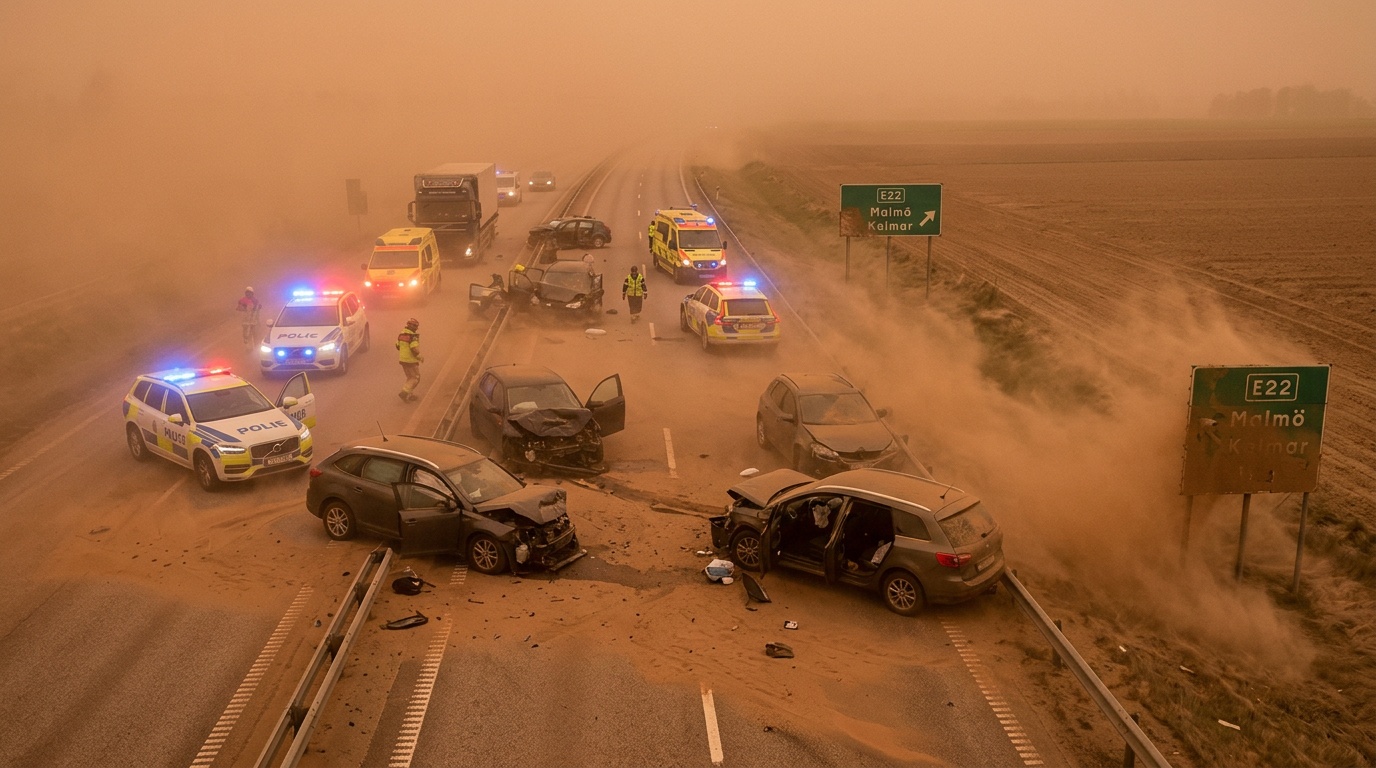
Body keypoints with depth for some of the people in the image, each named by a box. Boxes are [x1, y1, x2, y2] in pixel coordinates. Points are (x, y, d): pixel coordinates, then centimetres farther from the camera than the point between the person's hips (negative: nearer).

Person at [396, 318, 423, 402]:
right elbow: (414, 349, -26)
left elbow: (398, 346, 14)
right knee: (415, 378, 2)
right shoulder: (413, 336, -20)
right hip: (411, 360, -8)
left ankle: (411, 395, 21)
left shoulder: (401, 334, 6)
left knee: (410, 377, 20)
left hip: (402, 359, 8)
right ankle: (404, 392, -9)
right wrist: (420, 358, -12)